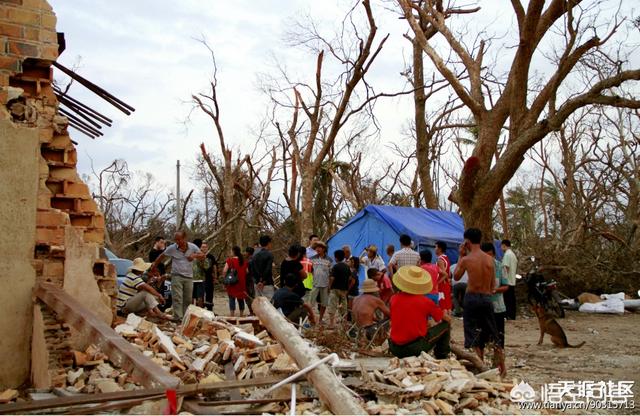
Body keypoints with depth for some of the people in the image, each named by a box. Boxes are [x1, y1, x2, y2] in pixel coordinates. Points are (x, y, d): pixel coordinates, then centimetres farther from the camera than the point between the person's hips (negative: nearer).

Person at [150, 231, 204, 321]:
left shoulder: (192, 247, -2)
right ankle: (178, 318, -14)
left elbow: (202, 255, 4)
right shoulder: (172, 248, -6)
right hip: (177, 276, -3)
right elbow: (161, 256, 8)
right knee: (177, 298, -12)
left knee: (188, 299, 9)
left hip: (188, 276, 3)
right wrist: (154, 265, 15)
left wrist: (195, 255, -16)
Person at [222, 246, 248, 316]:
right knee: (241, 299, 13)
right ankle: (242, 314, 18)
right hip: (242, 283, 4)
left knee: (232, 298, 1)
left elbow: (224, 271, -13)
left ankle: (232, 315, -3)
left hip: (232, 283, -4)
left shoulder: (230, 260, -8)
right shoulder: (244, 261, 5)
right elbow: (247, 272, 8)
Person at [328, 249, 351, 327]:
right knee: (343, 307, 13)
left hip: (335, 289, -6)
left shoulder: (335, 266, -13)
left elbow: (332, 278, -17)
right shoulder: (347, 266, 7)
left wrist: (329, 287, -5)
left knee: (332, 308, -3)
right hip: (345, 289, 6)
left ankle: (331, 324, -6)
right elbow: (350, 277, 11)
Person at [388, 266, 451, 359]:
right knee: (445, 325, 12)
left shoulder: (394, 299, 3)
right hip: (417, 348, -4)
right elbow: (447, 319, 7)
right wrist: (445, 313, 31)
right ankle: (441, 356, 21)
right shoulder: (425, 301, -7)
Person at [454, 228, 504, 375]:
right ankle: (501, 367, 19)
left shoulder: (466, 259, -10)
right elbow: (493, 284, 9)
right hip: (487, 298, 4)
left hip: (472, 298, -4)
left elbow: (456, 277, 7)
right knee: (493, 336, 14)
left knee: (474, 338, 3)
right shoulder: (489, 259, 3)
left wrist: (461, 257, 10)